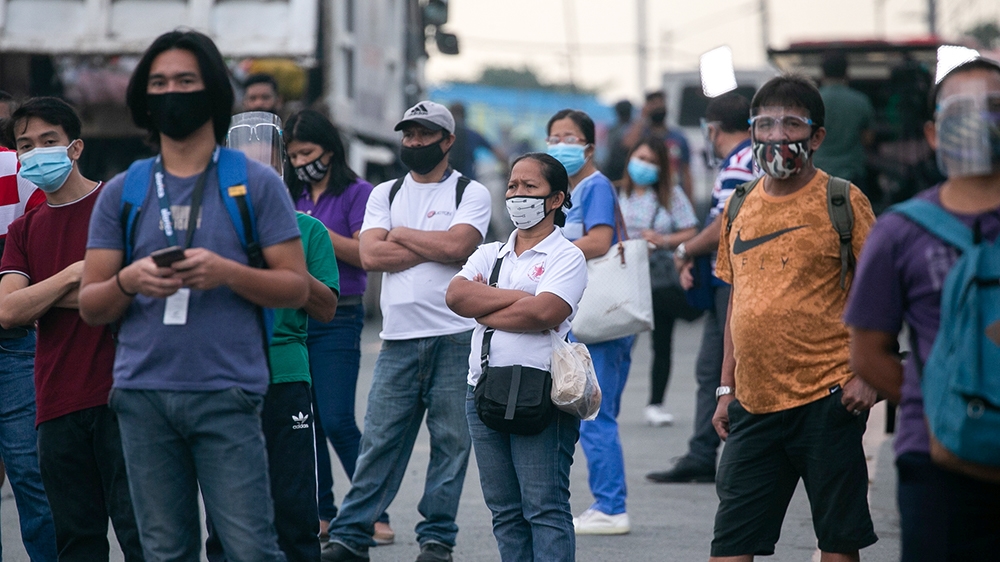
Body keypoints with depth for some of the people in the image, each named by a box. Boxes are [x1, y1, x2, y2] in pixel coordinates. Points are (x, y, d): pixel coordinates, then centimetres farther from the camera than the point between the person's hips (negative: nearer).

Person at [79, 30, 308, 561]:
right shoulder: (122, 192, 13)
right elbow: (90, 306, 11)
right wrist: (130, 281, -11)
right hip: (143, 395, 3)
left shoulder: (255, 183, 7)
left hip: (226, 393, -3)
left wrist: (226, 272, -14)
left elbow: (296, 288, 3)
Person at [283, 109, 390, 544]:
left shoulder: (356, 193, -1)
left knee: (337, 421, -11)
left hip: (337, 317, -6)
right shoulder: (292, 197, 14)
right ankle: (323, 514, 12)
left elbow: (364, 254, -10)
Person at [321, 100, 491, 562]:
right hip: (399, 338, 2)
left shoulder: (470, 193, 5)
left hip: (455, 338, -2)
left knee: (451, 441, 0)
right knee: (378, 439, 1)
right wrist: (434, 247, -6)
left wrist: (402, 235, -1)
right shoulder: (385, 194, 14)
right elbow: (370, 255, 0)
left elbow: (457, 245, -13)